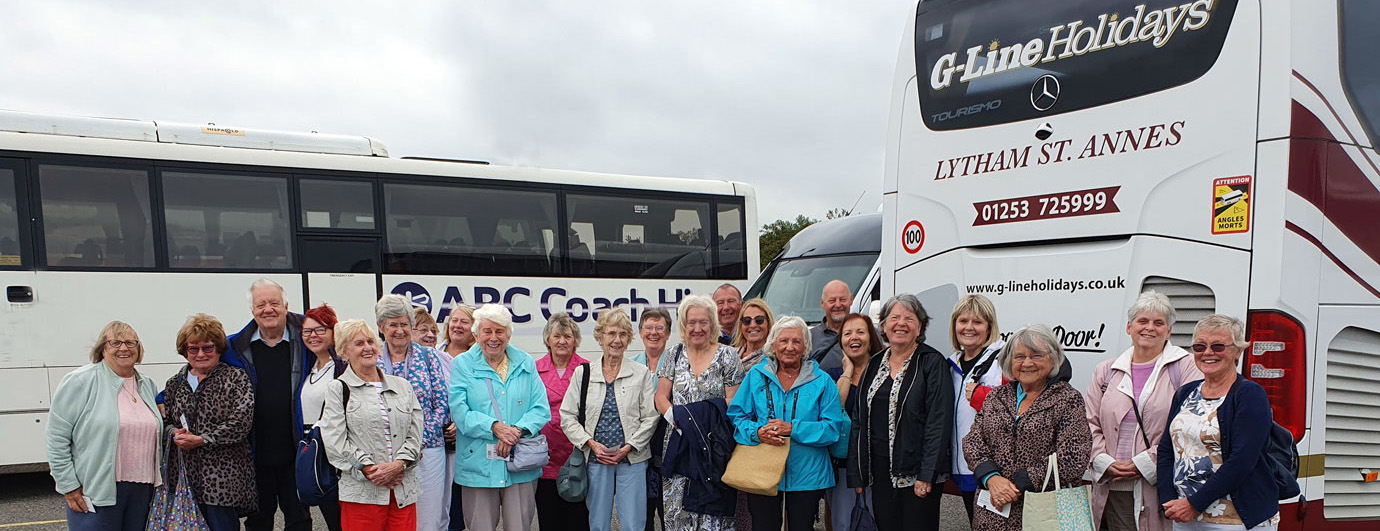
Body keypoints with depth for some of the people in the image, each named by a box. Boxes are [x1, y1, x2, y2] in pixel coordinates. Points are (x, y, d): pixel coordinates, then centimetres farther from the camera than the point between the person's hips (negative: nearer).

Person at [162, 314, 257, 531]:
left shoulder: (235, 378, -1)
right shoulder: (175, 383, 16)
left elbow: (241, 422, -11)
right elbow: (165, 421, 21)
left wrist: (201, 440, -15)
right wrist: (175, 433, -3)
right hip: (184, 478, 5)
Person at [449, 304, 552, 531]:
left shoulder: (525, 363, 9)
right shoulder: (463, 364, 3)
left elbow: (541, 409, 3)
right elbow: (459, 411, -7)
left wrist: (517, 430, -15)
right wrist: (494, 427, -20)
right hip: (478, 466, -1)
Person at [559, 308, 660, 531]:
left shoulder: (641, 373, 3)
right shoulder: (583, 373, 5)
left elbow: (650, 417, 0)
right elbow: (567, 417, 4)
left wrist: (628, 448, -9)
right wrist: (591, 444, -8)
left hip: (632, 460, -1)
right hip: (595, 460, 1)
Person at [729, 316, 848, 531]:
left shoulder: (822, 381, 0)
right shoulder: (756, 376, 5)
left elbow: (834, 427, -6)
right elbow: (736, 415, 6)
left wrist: (793, 429, -17)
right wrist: (757, 432, -15)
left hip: (806, 474, 0)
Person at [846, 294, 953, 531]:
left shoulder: (932, 362, -5)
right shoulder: (874, 365, 12)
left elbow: (939, 422, -12)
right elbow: (861, 421, 14)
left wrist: (927, 475, -17)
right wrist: (857, 474, 9)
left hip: (916, 474, -5)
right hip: (879, 473, 5)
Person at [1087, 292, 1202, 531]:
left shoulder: (1186, 367, 3)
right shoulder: (1106, 372, 16)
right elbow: (1090, 424, 12)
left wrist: (1144, 463, -11)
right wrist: (1106, 463, -4)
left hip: (1161, 489, -3)